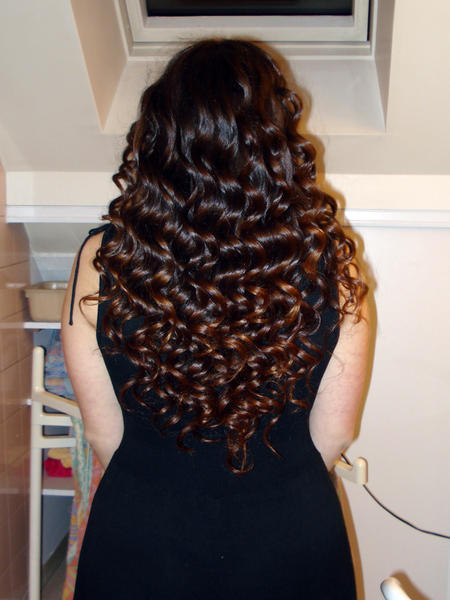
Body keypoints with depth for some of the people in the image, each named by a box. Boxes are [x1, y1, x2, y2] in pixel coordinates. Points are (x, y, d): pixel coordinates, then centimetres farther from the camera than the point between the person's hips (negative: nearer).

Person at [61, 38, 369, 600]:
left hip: (142, 538, 0)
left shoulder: (102, 260, -20)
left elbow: (103, 434, -9)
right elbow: (334, 433, -8)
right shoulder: (328, 260, -19)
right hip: (291, 539, 1)